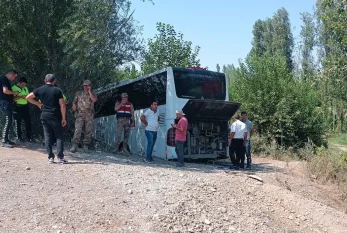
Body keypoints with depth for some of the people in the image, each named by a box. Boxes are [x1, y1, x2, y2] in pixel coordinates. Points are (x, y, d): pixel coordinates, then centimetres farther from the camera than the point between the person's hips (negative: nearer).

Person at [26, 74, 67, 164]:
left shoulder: (40, 90, 4)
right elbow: (62, 105, -8)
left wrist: (38, 104, 14)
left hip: (44, 116, 3)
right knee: (59, 137, 3)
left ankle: (50, 157, 6)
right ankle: (61, 157, -3)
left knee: (47, 136, 8)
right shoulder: (57, 90, -4)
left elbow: (28, 97, 6)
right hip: (56, 117, -3)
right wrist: (63, 118, -3)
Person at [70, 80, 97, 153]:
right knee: (77, 130, -13)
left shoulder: (92, 94, 11)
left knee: (88, 131, 1)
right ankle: (75, 146, -13)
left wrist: (89, 91, -7)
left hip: (89, 116, 1)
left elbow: (94, 100, -10)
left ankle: (85, 146, 8)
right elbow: (74, 102, 12)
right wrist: (74, 107, -7)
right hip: (80, 115, -1)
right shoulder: (78, 93, 13)